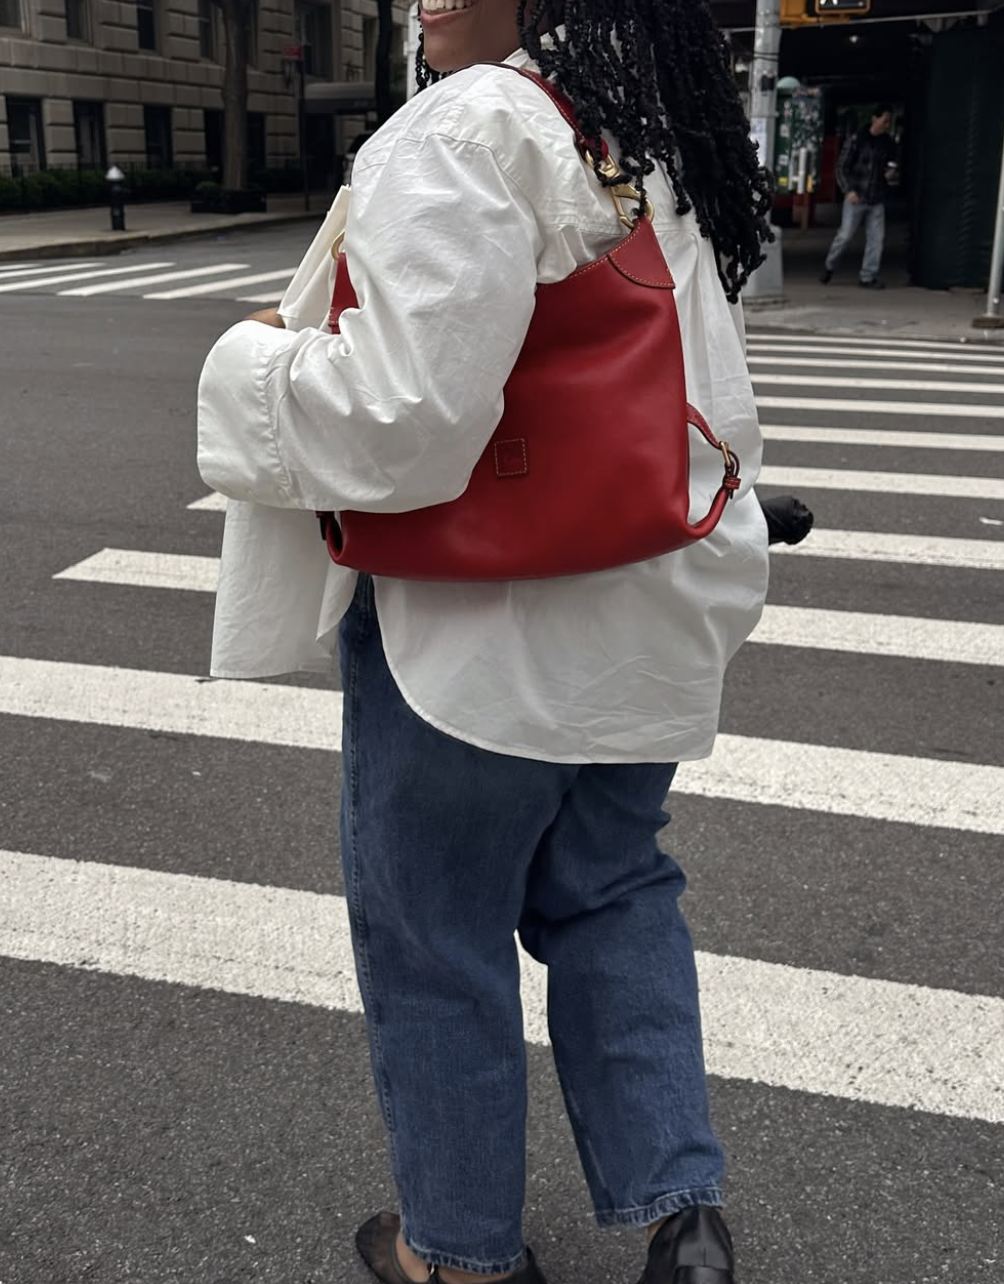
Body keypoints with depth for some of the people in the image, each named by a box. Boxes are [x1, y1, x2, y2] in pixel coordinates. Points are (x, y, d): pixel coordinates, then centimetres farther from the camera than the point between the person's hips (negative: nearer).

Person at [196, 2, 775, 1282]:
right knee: (611, 892, 24)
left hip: (479, 636, -8)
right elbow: (717, 411, 12)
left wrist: (254, 360, -11)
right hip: (651, 615, 8)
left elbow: (405, 415, -28)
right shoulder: (666, 151, 8)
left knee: (431, 936, 11)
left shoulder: (468, 130, -20)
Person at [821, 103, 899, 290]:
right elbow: (842, 167, -4)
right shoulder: (857, 140, -5)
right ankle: (829, 266, 20)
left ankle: (867, 277, 5)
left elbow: (891, 168, 22)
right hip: (856, 197, -5)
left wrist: (892, 176, -2)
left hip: (877, 200, 5)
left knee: (877, 238, -1)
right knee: (846, 234, -3)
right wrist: (848, 190, -15)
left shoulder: (888, 144, 10)